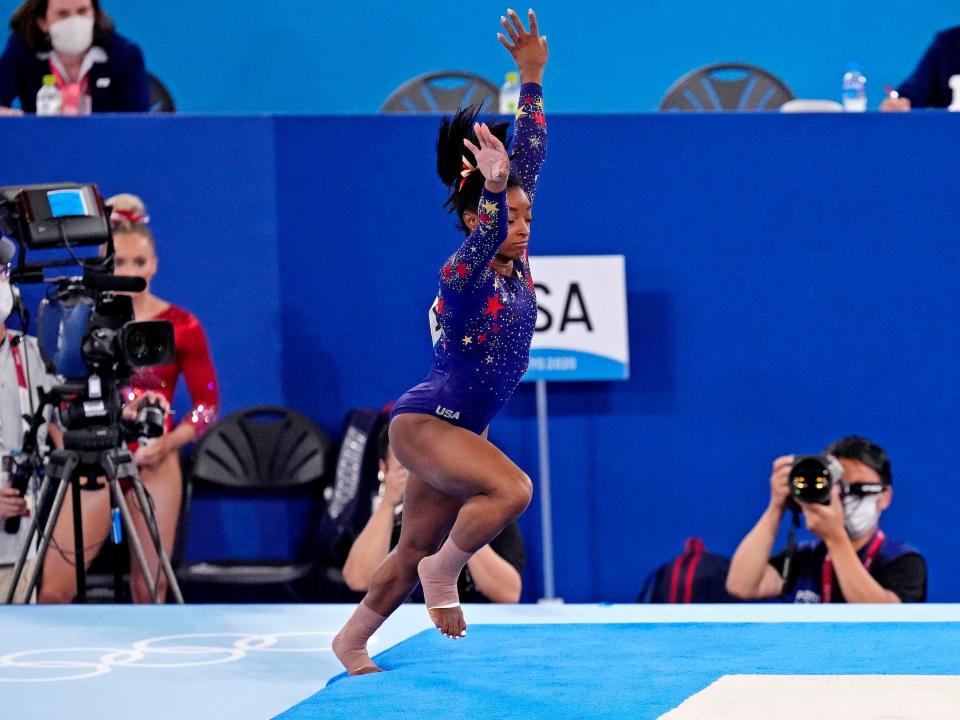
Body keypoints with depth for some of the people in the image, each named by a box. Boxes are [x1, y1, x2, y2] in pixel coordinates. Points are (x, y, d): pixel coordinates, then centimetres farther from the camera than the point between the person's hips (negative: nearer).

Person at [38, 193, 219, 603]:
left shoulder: (181, 327, 0)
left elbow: (208, 404, 1)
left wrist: (165, 445, -13)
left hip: (155, 467, -1)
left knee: (149, 589, 3)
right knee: (52, 589, -7)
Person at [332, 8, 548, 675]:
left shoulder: (515, 264, 0)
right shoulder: (462, 271, -19)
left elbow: (528, 159, -1)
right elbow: (485, 232, -43)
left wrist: (532, 78, -3)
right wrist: (491, 188, -60)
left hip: (463, 429, 8)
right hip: (424, 420, -8)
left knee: (415, 550, 13)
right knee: (512, 489, -29)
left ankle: (353, 640, 28)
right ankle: (445, 571, -8)